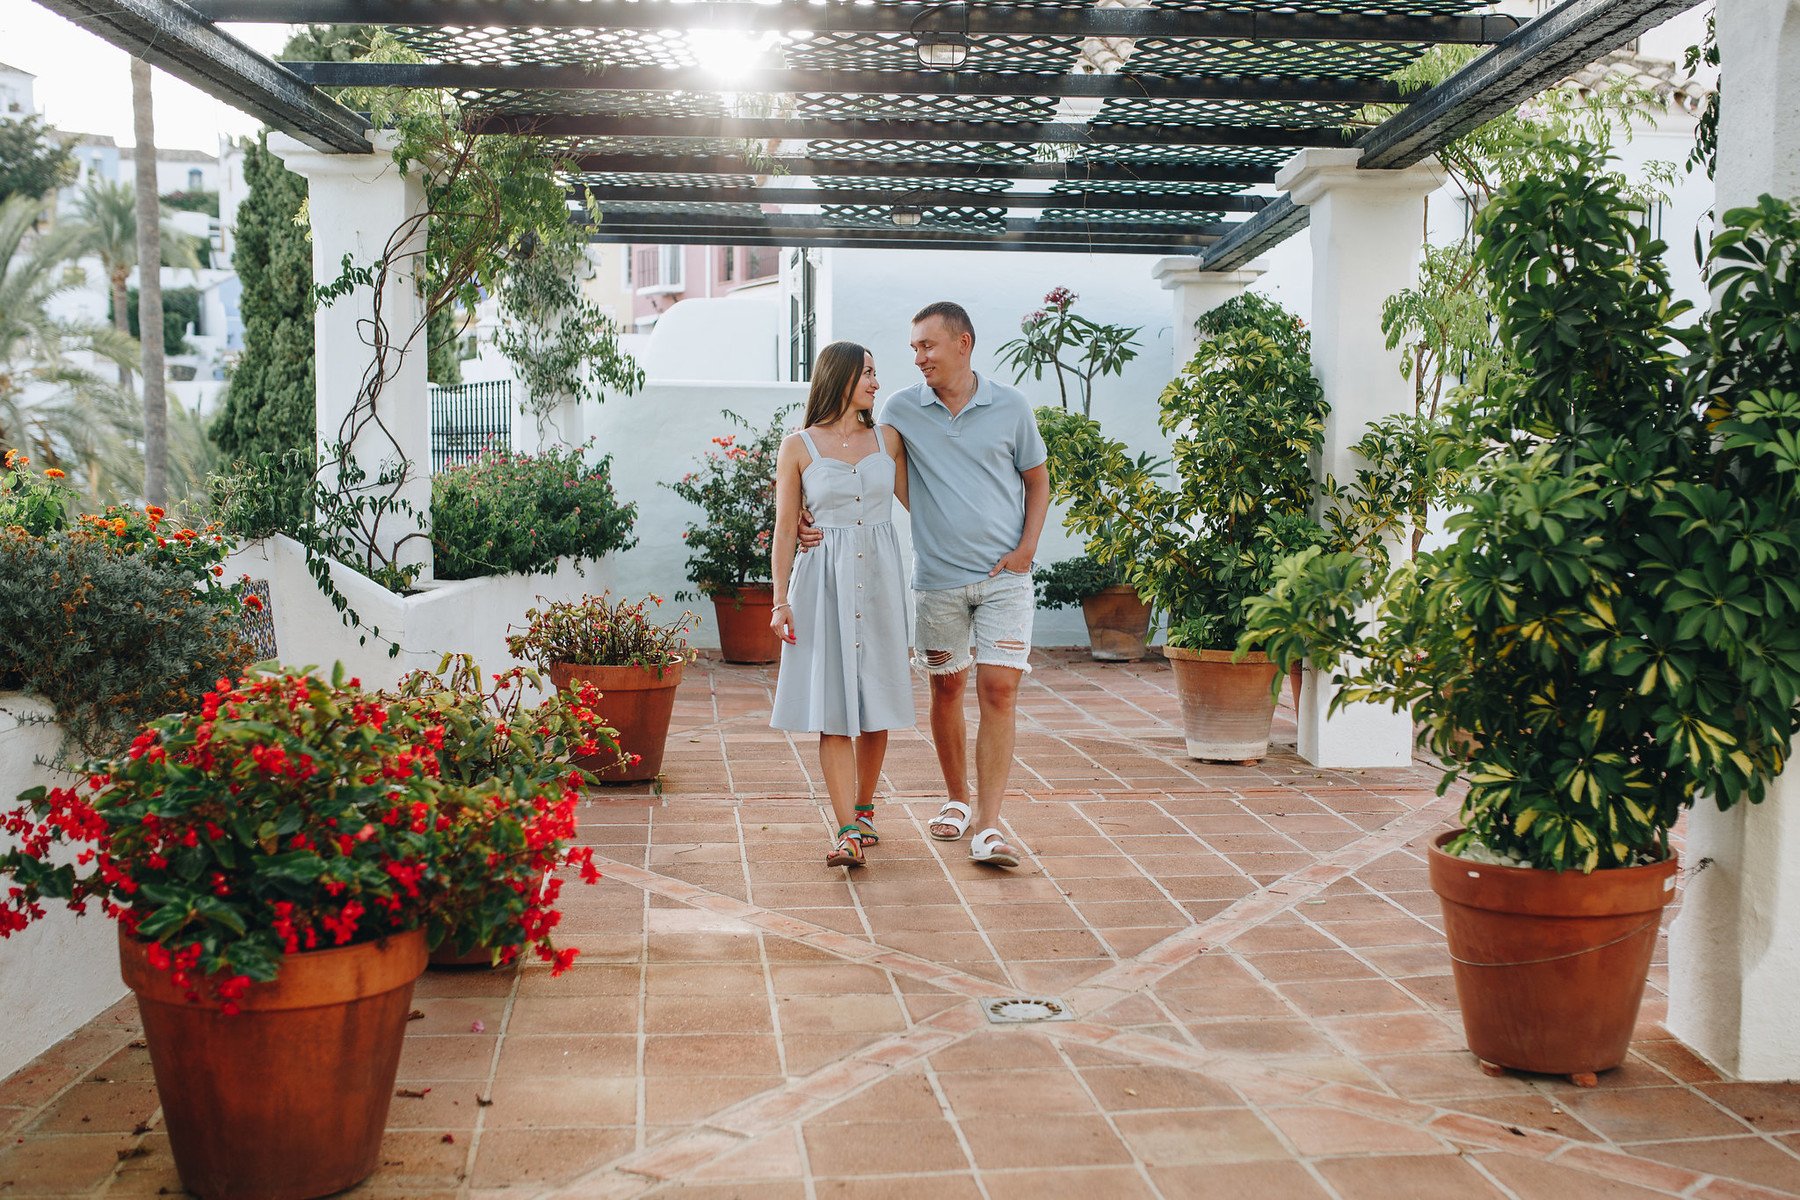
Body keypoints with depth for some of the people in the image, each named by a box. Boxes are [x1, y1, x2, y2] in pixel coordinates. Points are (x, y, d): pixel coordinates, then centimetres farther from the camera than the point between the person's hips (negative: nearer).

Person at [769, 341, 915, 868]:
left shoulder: (886, 439, 9)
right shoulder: (798, 447, 1)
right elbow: (784, 530, 2)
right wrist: (781, 600, -3)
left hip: (879, 575, 3)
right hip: (824, 578, -3)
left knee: (876, 700, 6)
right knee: (833, 706, -7)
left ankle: (864, 809, 23)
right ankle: (848, 830, -10)